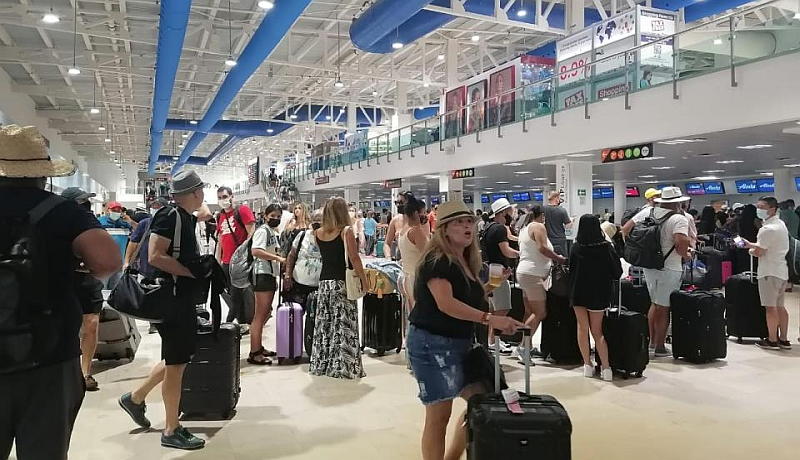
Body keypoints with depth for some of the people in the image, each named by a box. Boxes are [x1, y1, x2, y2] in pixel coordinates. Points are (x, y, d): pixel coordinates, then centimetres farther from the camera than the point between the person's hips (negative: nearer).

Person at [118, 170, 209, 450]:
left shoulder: (188, 219, 12)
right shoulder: (169, 218, -17)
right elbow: (155, 257, -26)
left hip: (184, 297, 10)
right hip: (170, 298, -10)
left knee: (180, 357, 19)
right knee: (176, 362, -1)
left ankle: (136, 397, 35)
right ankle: (171, 431, 12)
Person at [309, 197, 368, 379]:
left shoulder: (318, 233, 5)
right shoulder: (346, 231, -9)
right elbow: (354, 259, -12)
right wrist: (364, 279, -5)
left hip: (324, 282, 5)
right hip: (342, 283, -5)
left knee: (324, 324, 11)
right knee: (344, 326, 0)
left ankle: (322, 364, 19)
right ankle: (344, 366, 2)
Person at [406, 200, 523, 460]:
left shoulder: (466, 262, 11)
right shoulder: (437, 260, -16)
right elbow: (446, 303, -28)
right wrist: (489, 319, -33)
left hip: (460, 343, 9)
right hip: (432, 344, -9)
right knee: (439, 414, -3)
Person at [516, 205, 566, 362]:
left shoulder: (525, 228, 19)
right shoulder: (538, 227, -7)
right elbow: (542, 248, -21)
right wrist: (558, 258, -8)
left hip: (523, 272, 10)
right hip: (533, 274, -10)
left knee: (530, 312, 11)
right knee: (540, 313, -9)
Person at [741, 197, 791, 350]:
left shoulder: (767, 229, -18)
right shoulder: (781, 224, 14)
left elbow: (758, 252, -17)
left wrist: (751, 250, 4)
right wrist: (751, 244, 18)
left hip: (770, 272, -10)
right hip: (782, 271, 10)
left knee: (770, 307, -3)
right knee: (780, 306, 14)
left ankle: (772, 340, 3)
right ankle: (783, 340, 18)